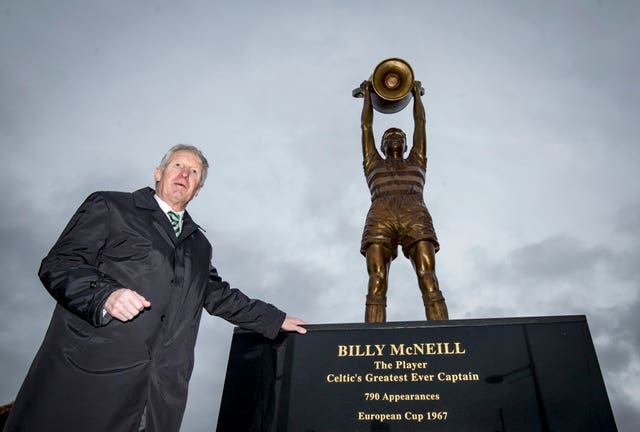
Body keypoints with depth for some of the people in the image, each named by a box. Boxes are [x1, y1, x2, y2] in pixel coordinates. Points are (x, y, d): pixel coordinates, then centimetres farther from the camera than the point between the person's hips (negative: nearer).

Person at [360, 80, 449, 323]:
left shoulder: (416, 162, 36)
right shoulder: (373, 164, 34)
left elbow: (420, 123, 42)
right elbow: (366, 126, 40)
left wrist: (416, 92, 55)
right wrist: (367, 93, 51)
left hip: (415, 216, 1)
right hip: (380, 218, 0)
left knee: (429, 281, -19)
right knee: (376, 284, -20)